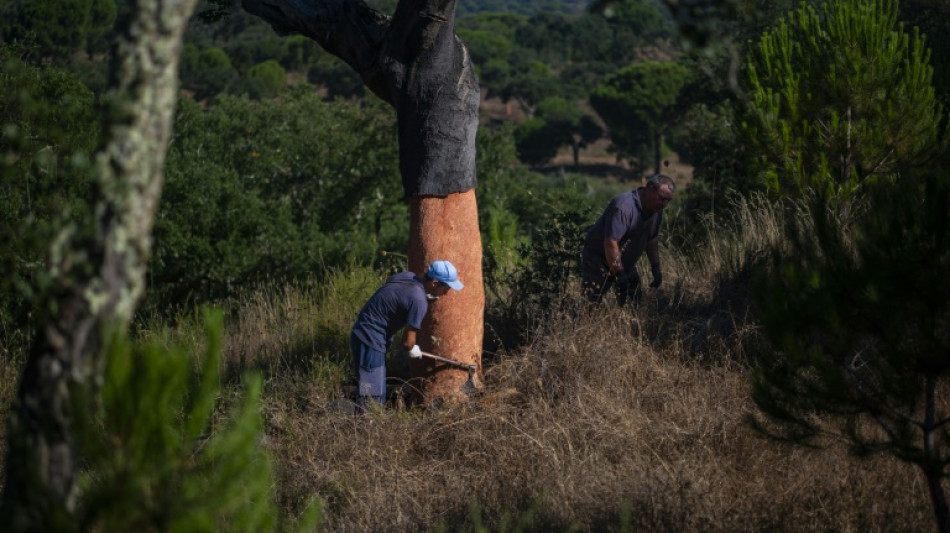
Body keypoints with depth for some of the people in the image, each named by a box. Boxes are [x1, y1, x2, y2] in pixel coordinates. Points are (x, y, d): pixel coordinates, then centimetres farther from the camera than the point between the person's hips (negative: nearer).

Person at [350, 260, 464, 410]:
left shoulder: (406, 276, 4)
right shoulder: (419, 301, -20)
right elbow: (407, 342, -17)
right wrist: (413, 351, 7)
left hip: (361, 334, 10)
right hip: (371, 341, -10)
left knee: (378, 395, 16)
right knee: (372, 398, -10)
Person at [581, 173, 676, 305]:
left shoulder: (656, 210, 1)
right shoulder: (624, 207, -29)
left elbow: (652, 239, 16)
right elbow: (611, 242, -33)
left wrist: (656, 267, 10)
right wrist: (619, 274, -31)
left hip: (626, 264, 8)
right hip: (599, 260, -8)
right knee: (593, 304, -13)